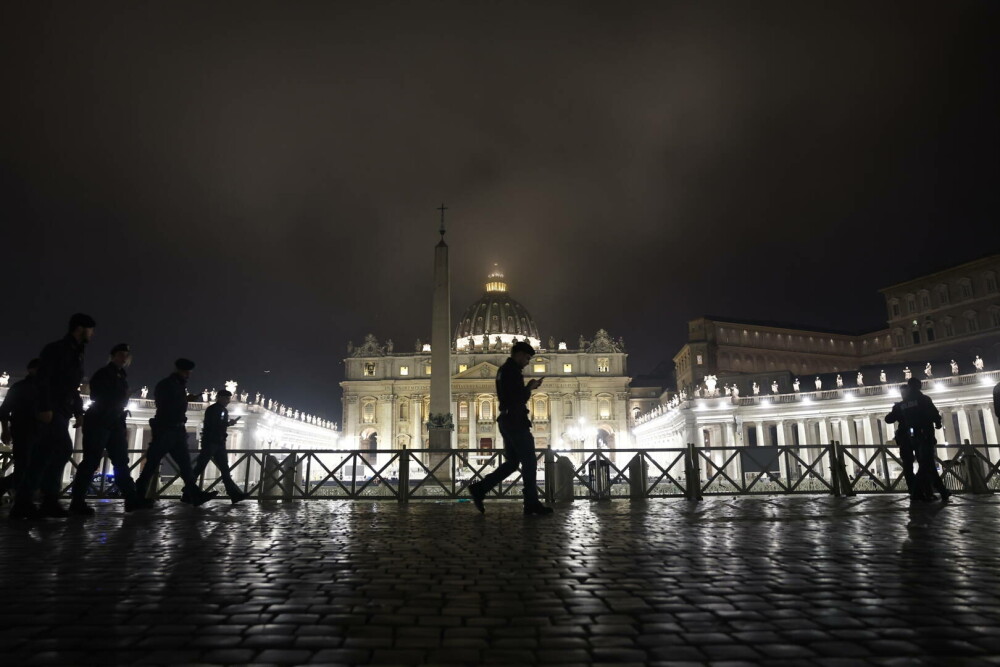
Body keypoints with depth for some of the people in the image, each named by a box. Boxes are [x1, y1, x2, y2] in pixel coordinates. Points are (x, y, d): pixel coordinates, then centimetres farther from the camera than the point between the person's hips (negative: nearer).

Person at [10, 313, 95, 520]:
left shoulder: (77, 356, 21)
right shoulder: (55, 349, -4)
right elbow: (42, 379, -14)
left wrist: (78, 412, 15)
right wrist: (45, 407, -22)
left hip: (62, 412, 9)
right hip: (51, 410, -9)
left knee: (44, 454, 5)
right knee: (63, 448, -18)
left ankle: (23, 503, 6)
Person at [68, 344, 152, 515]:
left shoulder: (122, 377, 20)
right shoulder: (103, 374, 0)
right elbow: (98, 398, -8)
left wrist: (123, 425, 14)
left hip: (114, 424, 7)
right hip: (98, 422, -7)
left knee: (121, 461, 0)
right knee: (91, 461, -10)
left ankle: (131, 499, -4)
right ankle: (77, 502, -6)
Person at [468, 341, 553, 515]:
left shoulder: (503, 370, 19)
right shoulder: (513, 370, -12)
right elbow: (519, 398, -19)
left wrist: (528, 387, 14)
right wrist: (530, 387, -2)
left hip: (507, 420, 10)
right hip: (516, 421, -10)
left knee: (512, 461, 12)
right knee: (529, 461, -3)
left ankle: (479, 489, 6)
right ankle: (532, 503, 0)